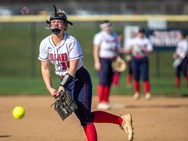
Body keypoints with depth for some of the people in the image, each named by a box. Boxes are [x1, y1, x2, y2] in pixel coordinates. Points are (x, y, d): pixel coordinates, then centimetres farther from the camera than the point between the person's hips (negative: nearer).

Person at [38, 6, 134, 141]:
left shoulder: (71, 41, -19)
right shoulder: (45, 44, -4)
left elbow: (73, 68, -22)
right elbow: (45, 68, 0)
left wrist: (62, 86, -30)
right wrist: (50, 88, -12)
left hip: (80, 79, -5)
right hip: (65, 80, 6)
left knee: (85, 117, -14)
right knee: (83, 116, 2)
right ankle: (121, 120, 12)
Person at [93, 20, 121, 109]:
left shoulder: (114, 35, 14)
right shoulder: (99, 36, -7)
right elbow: (96, 50, -10)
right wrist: (97, 62, -16)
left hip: (112, 61, 7)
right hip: (103, 61, -7)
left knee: (109, 82, 7)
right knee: (103, 81, -11)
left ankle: (106, 101, 13)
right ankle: (101, 102, -10)